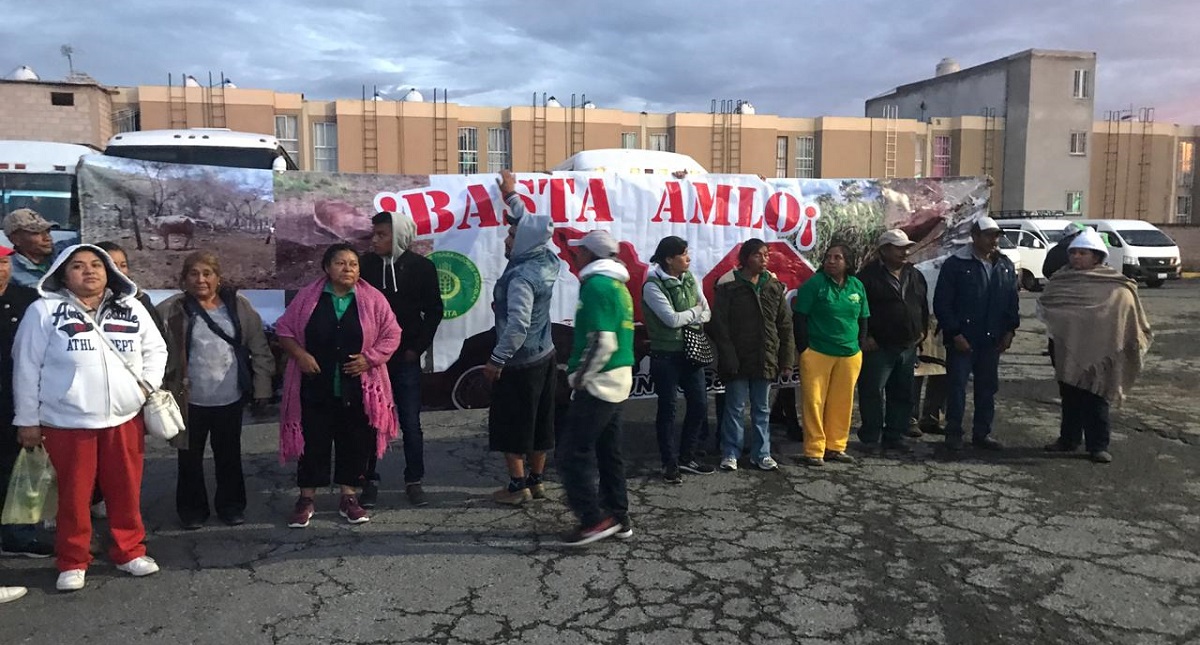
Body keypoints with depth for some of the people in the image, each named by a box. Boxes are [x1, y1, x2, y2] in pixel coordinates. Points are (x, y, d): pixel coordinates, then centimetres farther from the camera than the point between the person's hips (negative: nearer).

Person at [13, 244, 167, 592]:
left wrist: (148, 385, 1)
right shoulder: (44, 311, -3)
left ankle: (130, 551, 26)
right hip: (67, 423, -3)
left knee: (126, 491, 10)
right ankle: (73, 562, 23)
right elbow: (26, 367, -1)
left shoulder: (132, 309, 6)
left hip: (125, 419, 3)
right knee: (73, 495, 7)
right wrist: (27, 419, -1)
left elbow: (155, 349, 16)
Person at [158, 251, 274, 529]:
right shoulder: (171, 310, -6)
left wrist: (262, 386, -2)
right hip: (190, 400, -1)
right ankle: (192, 508, 29)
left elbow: (259, 349, 1)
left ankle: (231, 505, 31)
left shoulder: (239, 305, -1)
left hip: (230, 398, 2)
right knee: (190, 457, 12)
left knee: (229, 454, 15)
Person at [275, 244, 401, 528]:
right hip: (315, 385, 0)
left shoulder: (372, 299, -2)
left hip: (358, 387, 1)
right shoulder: (308, 297, 0)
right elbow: (284, 328, 5)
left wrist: (370, 358, -12)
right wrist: (300, 354, -9)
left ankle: (349, 498, 21)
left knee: (354, 441, 8)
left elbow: (391, 335, 1)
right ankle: (306, 499, 19)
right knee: (313, 441, 6)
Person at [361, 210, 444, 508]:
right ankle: (370, 481, 19)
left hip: (405, 358, -1)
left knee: (411, 423, 4)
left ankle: (414, 481, 17)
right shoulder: (366, 264, -2)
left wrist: (417, 347, -2)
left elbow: (434, 311, 3)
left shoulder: (422, 267, -3)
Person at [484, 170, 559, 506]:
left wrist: (497, 359, -22)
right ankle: (536, 480, 25)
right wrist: (511, 194, 27)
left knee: (510, 425, 4)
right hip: (544, 356, 9)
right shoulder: (547, 262, 1)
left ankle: (518, 486, 11)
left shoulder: (521, 277, -23)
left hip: (519, 363, -8)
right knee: (538, 423, 14)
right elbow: (529, 224, 19)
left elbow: (518, 325, -30)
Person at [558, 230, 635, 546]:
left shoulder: (596, 285, -15)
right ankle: (618, 518, 21)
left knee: (573, 453, -4)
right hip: (619, 379, 10)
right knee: (608, 452, 15)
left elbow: (602, 342, -23)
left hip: (598, 383, -10)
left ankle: (594, 519, -2)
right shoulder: (619, 286, 14)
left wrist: (579, 377, -13)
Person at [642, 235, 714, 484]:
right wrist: (694, 311, -4)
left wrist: (687, 319, -12)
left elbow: (706, 313, 6)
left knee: (699, 403, 10)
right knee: (668, 408, 2)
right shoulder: (653, 285, -13)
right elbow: (672, 318, -20)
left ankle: (686, 457, 26)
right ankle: (670, 463, 14)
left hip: (691, 351, 7)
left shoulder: (689, 278, 7)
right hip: (666, 355, -7)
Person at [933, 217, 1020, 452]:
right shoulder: (956, 264, -8)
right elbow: (942, 303, -10)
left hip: (992, 340, 6)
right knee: (957, 387, 0)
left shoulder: (1005, 266, 9)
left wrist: (1010, 330, 4)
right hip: (962, 340, -5)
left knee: (988, 388, 11)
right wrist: (955, 334, -14)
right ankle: (954, 433, 9)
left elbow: (1012, 302, 15)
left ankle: (982, 433, 22)